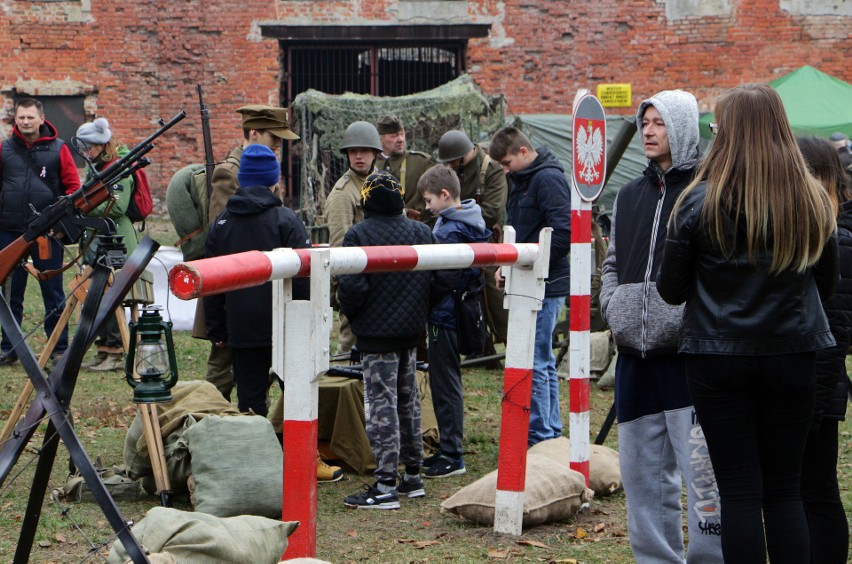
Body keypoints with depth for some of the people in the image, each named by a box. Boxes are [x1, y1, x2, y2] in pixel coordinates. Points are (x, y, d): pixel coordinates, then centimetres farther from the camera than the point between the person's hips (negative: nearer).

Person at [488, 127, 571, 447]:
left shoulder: (549, 179, -14)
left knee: (534, 363, -8)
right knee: (543, 362, 14)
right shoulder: (522, 180, 17)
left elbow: (563, 233, -22)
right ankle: (552, 435, 21)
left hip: (544, 287, -10)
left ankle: (539, 439, -4)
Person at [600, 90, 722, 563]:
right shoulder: (630, 195, 17)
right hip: (636, 356, 7)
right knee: (643, 472, 13)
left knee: (703, 473, -8)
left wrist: (692, 315, -17)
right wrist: (613, 305, 7)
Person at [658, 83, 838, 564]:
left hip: (719, 360, -2)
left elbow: (670, 290, -3)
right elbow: (827, 284, 10)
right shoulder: (813, 201, -1)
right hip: (792, 358, 3)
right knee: (785, 489, 11)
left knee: (741, 491, 2)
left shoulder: (701, 203, -10)